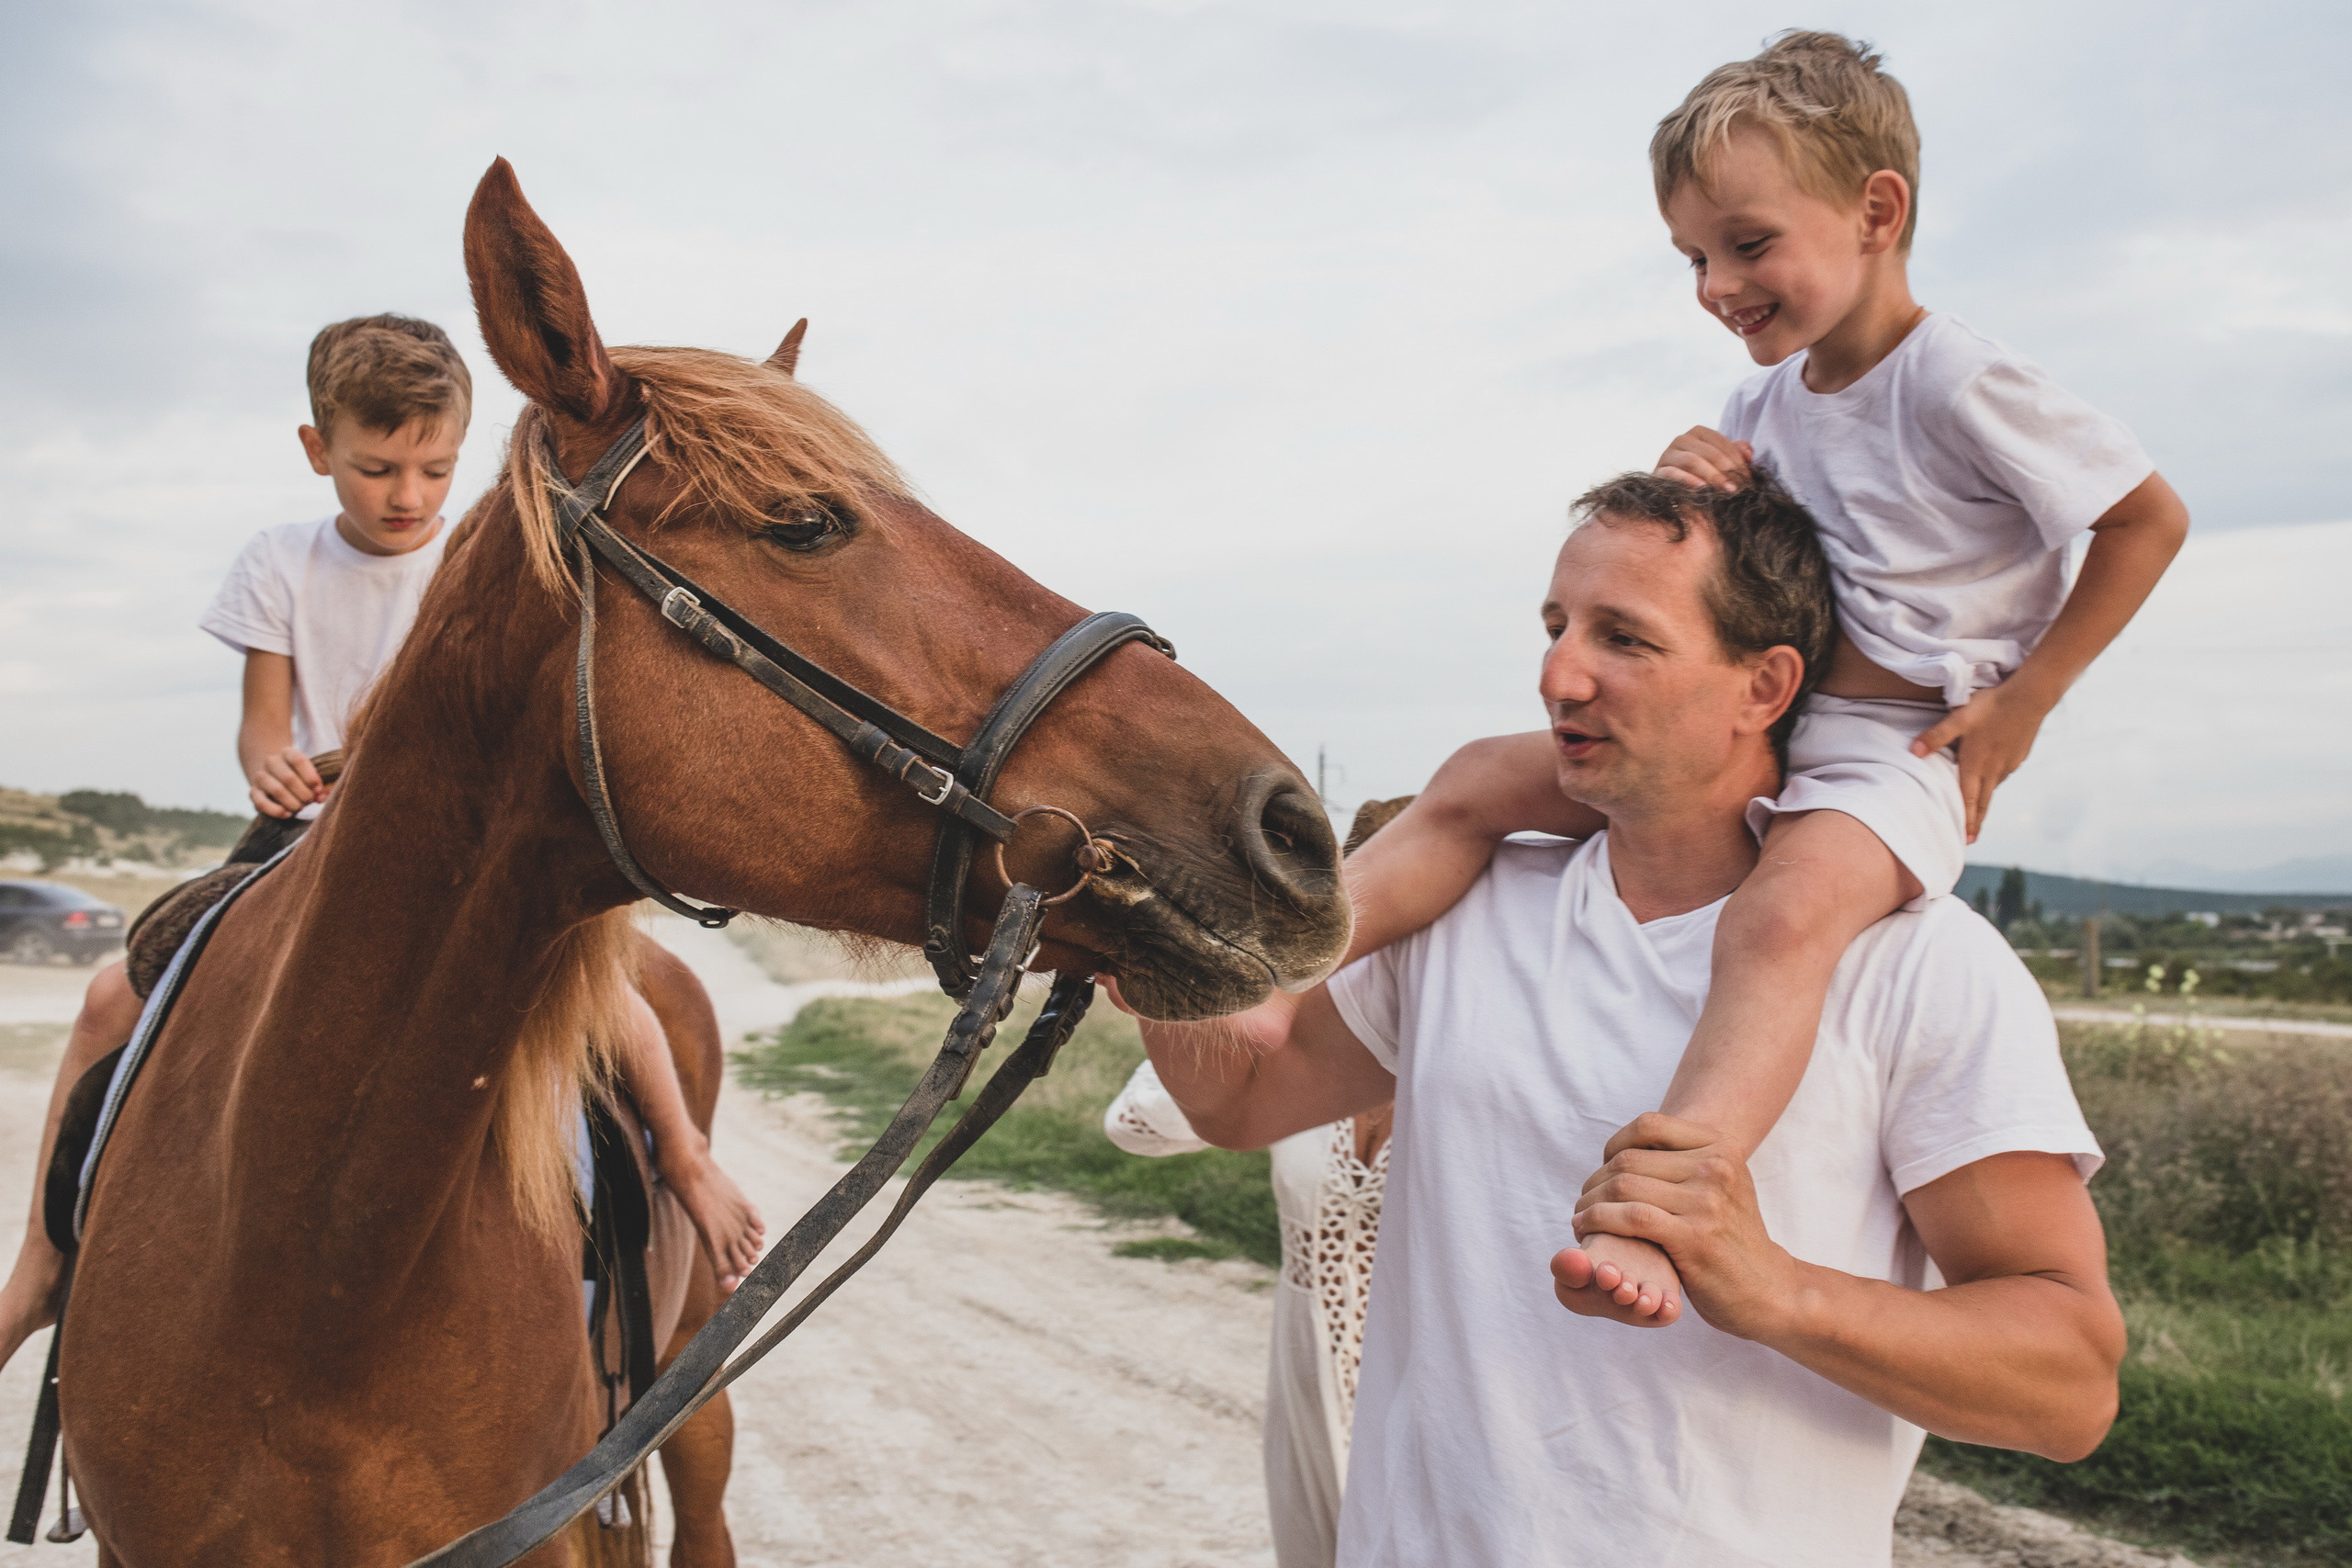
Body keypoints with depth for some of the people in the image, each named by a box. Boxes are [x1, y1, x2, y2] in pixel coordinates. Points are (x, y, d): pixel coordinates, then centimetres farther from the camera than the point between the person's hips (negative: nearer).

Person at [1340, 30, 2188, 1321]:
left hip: (1894, 754, -8)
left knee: (1783, 913, -40)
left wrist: (2022, 700, -8)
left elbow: (2149, 518, -6)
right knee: (1479, 780, -4)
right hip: (1744, 730, 8)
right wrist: (1687, 488, -4)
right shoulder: (1768, 399, 10)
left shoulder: (1960, 382, -12)